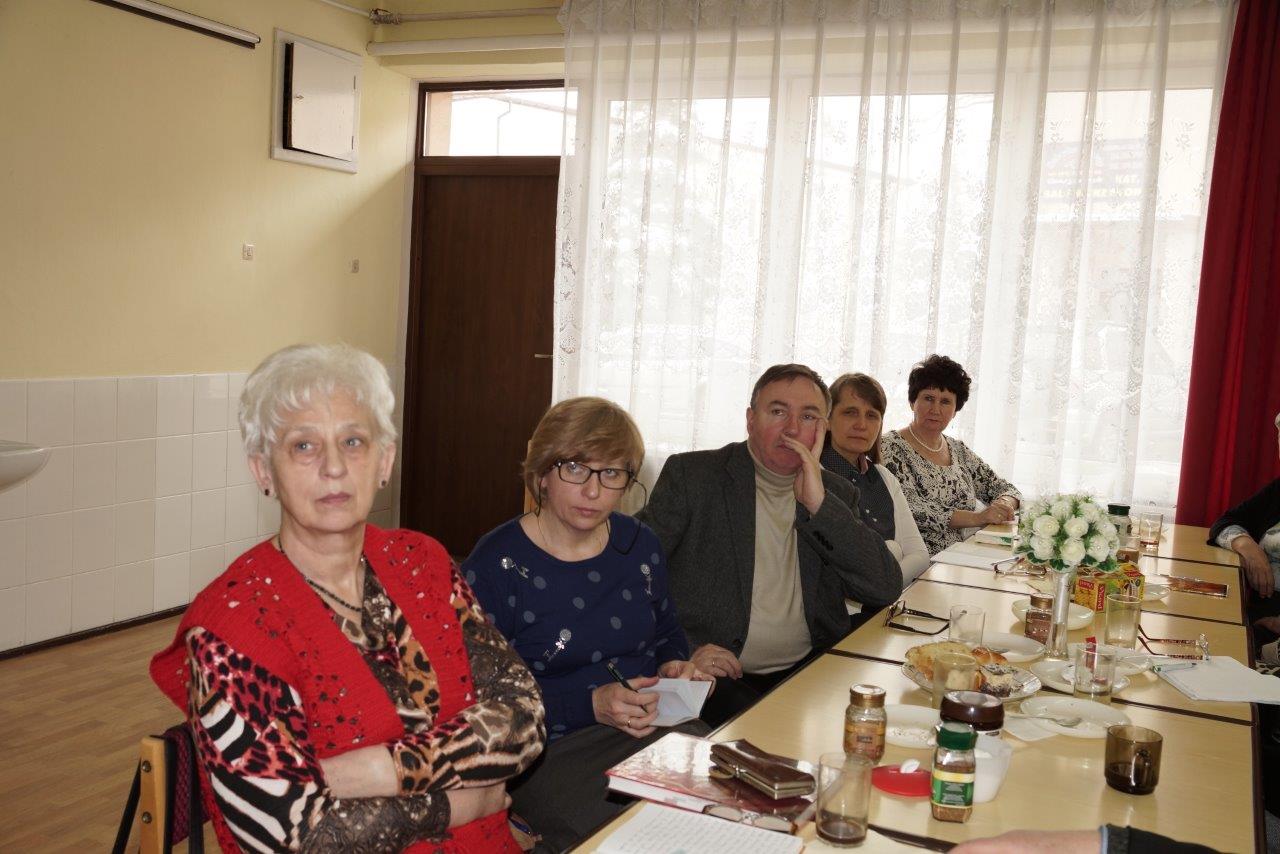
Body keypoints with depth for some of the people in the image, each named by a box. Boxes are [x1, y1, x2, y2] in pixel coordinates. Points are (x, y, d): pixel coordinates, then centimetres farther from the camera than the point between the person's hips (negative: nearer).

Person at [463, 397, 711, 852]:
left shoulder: (640, 545, 9)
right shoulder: (496, 566, -9)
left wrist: (674, 666, 0)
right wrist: (589, 705, -21)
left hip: (656, 727, 6)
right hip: (551, 751, -5)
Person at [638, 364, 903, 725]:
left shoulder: (836, 493, 11)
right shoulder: (691, 475, 0)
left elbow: (887, 589, -1)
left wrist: (819, 503, -10)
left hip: (809, 669, 5)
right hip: (717, 676, -5)